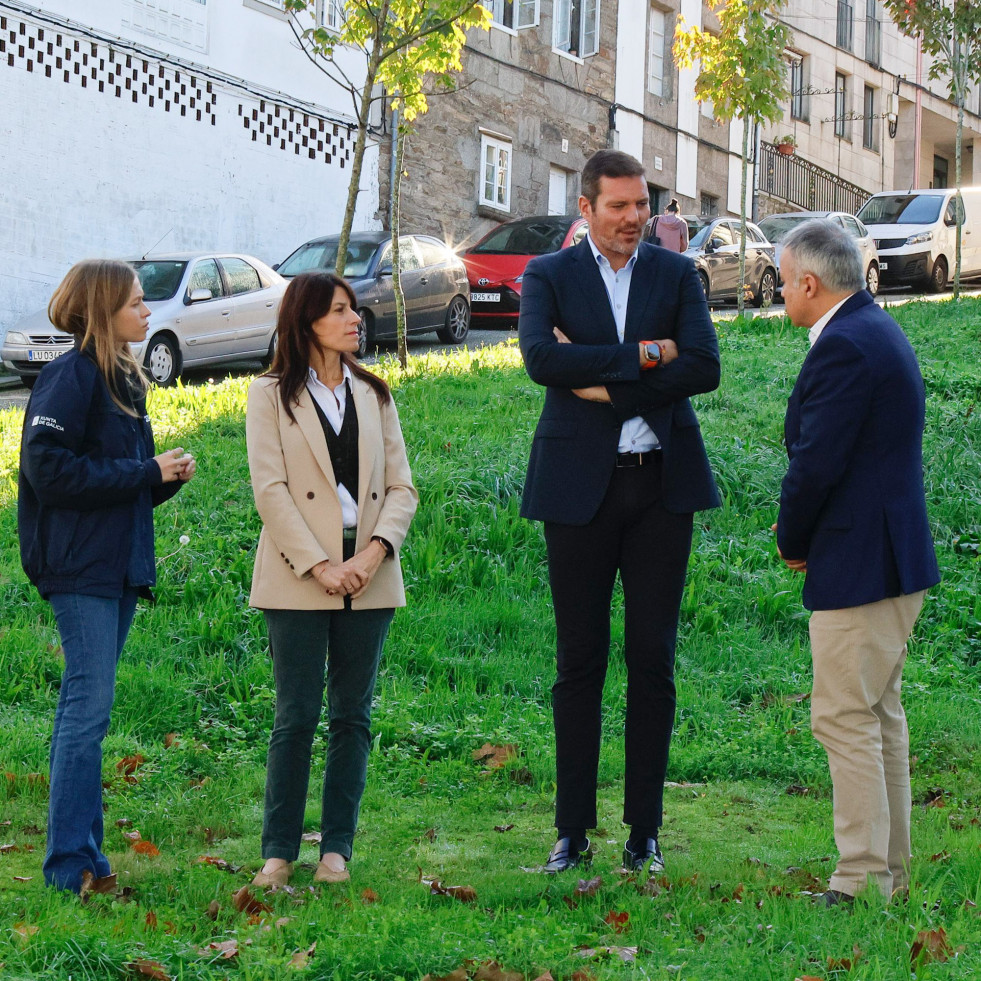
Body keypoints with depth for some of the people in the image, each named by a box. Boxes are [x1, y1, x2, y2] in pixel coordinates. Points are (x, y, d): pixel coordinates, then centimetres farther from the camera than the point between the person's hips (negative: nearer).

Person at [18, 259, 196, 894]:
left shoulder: (125, 380, 16)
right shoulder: (71, 377, -11)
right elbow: (48, 468, -20)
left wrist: (169, 476, 0)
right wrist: (145, 473, -15)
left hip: (121, 566, 9)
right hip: (80, 565, -9)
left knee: (86, 708, 11)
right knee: (89, 705, -10)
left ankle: (82, 853, 15)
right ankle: (72, 863, -7)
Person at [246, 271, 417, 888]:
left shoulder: (374, 395, 13)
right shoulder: (271, 395, 2)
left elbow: (402, 488, 7)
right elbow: (270, 489, -6)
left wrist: (374, 553, -10)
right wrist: (318, 566, -15)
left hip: (369, 577, 4)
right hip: (299, 579, -3)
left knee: (353, 715, 5)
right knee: (297, 716, -3)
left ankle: (338, 848, 12)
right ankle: (280, 851, 5)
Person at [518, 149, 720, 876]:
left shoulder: (677, 275, 8)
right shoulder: (549, 276, 4)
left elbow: (704, 367, -7)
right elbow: (541, 358, -15)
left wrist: (605, 384, -12)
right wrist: (641, 356, -15)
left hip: (662, 486, 1)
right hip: (581, 487, -1)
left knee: (653, 660, 3)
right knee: (580, 660, 3)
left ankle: (645, 830, 11)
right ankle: (573, 830, 10)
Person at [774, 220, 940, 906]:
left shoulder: (843, 347, -18)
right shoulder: (878, 330, 15)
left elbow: (815, 463, -22)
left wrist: (792, 541, -5)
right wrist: (803, 529, 10)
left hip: (860, 564, -11)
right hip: (892, 556, 11)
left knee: (845, 718, -7)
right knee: (880, 715, 15)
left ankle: (862, 882, -4)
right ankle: (891, 869, 22)